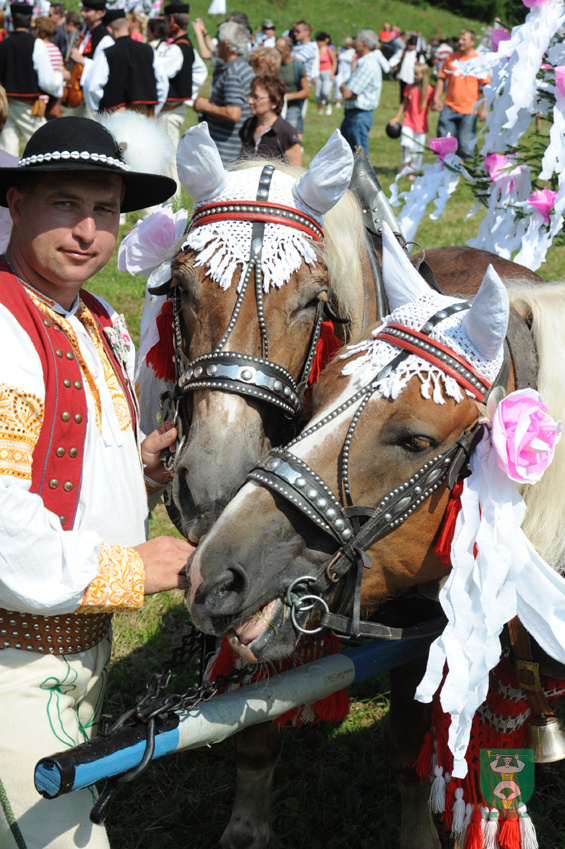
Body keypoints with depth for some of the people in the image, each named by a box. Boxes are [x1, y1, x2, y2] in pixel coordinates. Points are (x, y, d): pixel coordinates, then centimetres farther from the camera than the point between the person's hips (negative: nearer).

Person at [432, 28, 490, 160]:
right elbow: (441, 78, 14)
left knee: (465, 145, -2)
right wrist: (436, 98, 4)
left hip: (469, 110, -3)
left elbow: (486, 86, -3)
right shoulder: (452, 58, 7)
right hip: (449, 108, 3)